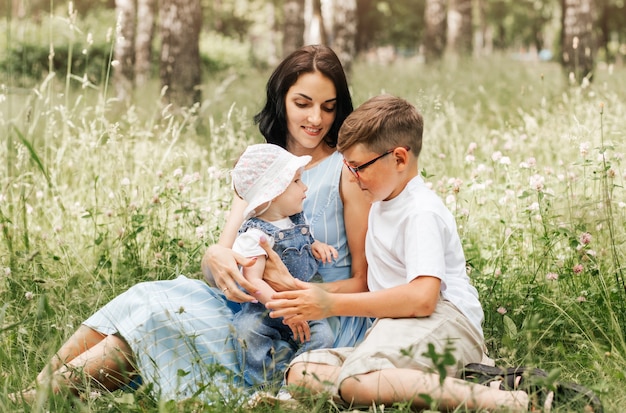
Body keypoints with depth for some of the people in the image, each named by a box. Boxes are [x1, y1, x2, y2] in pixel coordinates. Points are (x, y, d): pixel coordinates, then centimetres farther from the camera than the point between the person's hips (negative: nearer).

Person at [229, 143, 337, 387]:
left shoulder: (298, 220, 8)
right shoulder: (255, 234, -17)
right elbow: (253, 281, -26)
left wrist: (316, 246, 6)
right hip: (265, 309, -5)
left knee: (323, 335, -21)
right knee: (246, 329, -33)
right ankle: (270, 384, -24)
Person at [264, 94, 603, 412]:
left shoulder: (422, 213, -9)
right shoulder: (381, 202, 22)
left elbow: (422, 298, -23)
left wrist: (333, 305, -20)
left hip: (445, 322, -10)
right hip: (398, 331, 10)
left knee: (355, 382, -38)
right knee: (302, 373, -12)